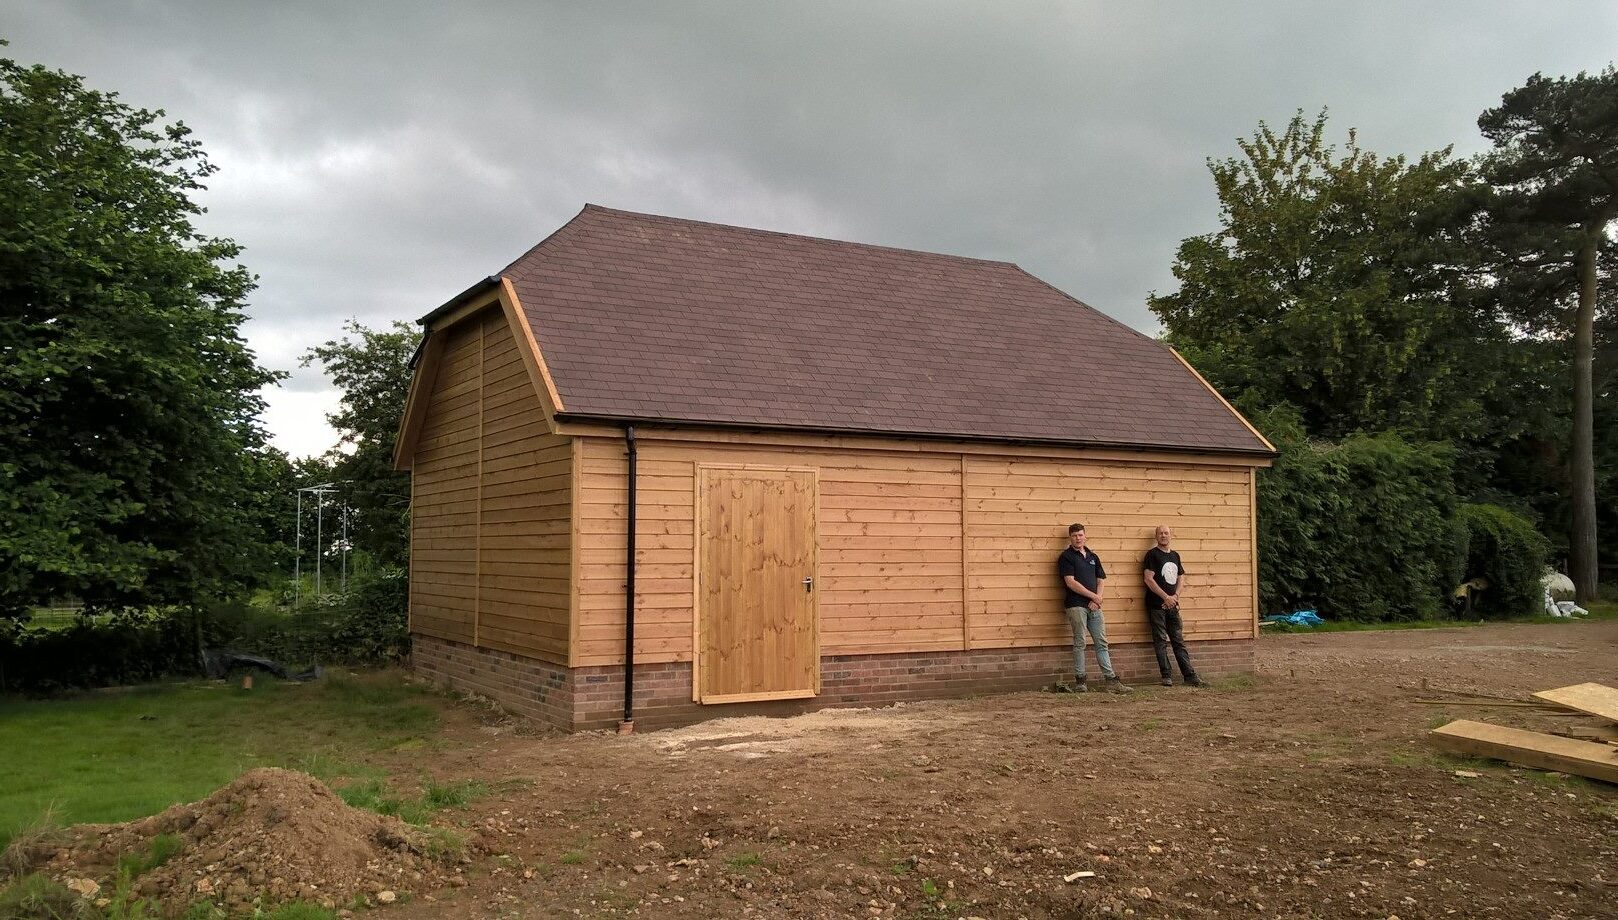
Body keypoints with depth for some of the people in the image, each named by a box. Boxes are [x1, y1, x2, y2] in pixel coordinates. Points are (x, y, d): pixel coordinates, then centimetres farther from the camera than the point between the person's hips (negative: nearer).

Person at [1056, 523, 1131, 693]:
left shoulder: (1093, 557, 18)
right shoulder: (1066, 557, -1)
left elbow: (1100, 580, 15)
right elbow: (1071, 582, -10)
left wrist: (1097, 599, -3)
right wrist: (1093, 596, -8)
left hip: (1094, 606, 6)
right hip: (1076, 605, -6)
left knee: (1102, 643, 5)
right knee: (1080, 643, -4)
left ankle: (1111, 679, 5)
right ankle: (1079, 680, 2)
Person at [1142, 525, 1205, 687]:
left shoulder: (1175, 555, 14)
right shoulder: (1152, 554, -4)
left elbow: (1181, 578, 16)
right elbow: (1149, 579, -12)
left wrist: (1175, 596, -2)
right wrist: (1166, 597, -14)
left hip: (1172, 605, 6)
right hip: (1157, 605, -6)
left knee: (1179, 642, 7)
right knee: (1161, 642, -3)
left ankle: (1190, 676, 7)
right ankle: (1167, 676, 0)